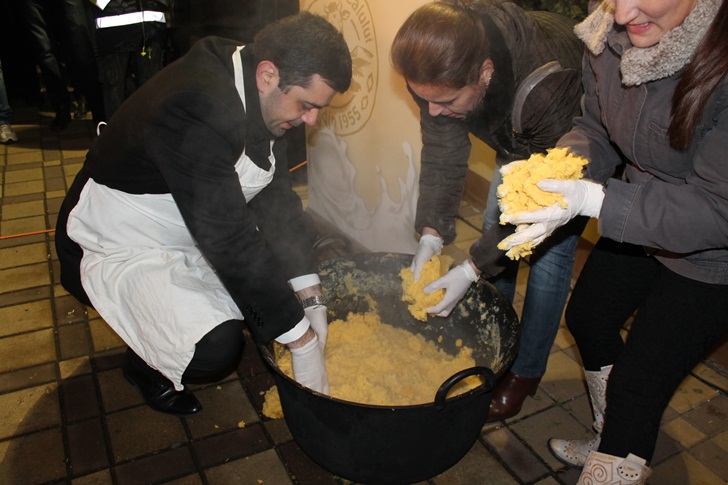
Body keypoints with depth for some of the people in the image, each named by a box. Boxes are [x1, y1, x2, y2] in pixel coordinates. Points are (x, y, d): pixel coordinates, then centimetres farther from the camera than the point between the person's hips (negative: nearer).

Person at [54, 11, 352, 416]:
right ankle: (146, 364, 9)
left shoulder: (263, 94, -8)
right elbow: (228, 241, -36)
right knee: (216, 348, -26)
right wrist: (302, 340, -29)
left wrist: (310, 295, -10)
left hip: (187, 229, 9)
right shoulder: (195, 109, -36)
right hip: (118, 247, -8)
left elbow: (275, 195, -4)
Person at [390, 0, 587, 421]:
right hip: (518, 143, 6)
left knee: (550, 255, -7)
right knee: (496, 233, 7)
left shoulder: (547, 86, -45)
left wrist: (473, 269, -36)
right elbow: (442, 151, -17)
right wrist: (432, 232, -25)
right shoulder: (442, 72, -28)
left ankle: (526, 373, 15)